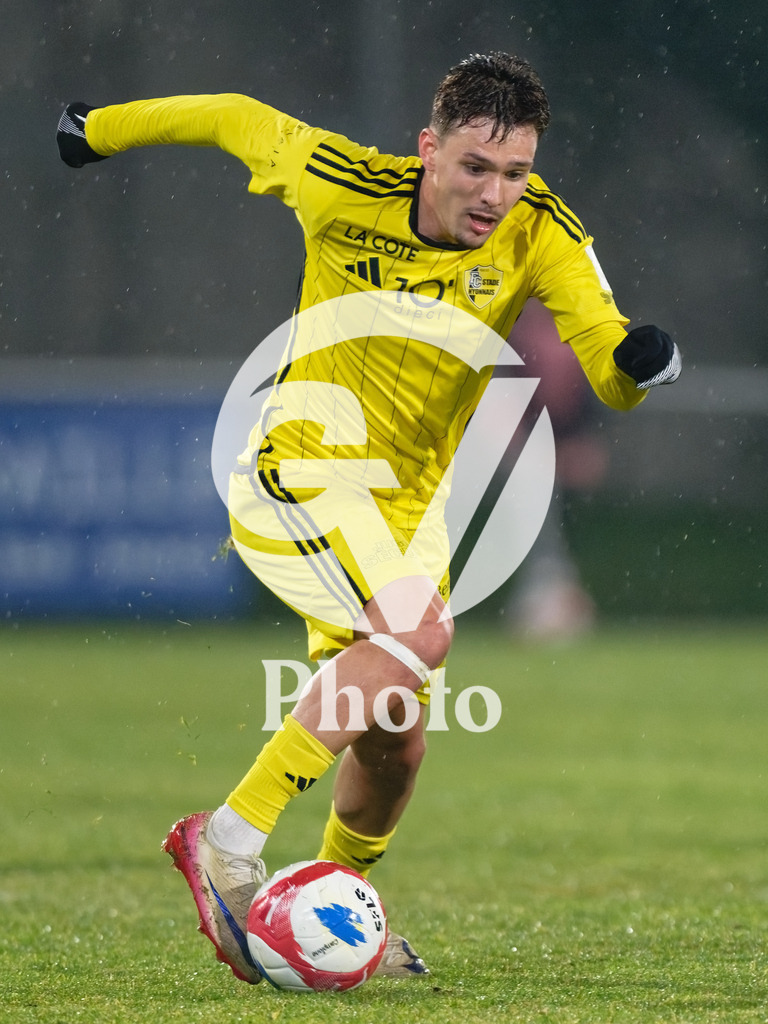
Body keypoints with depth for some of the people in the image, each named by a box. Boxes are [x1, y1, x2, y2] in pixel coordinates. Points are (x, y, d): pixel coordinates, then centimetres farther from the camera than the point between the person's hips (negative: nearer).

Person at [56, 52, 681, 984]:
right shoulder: (344, 188, -18)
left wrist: (637, 361, -44)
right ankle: (230, 840, -29)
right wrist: (103, 128, 13)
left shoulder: (539, 234, -12)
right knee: (418, 630, -31)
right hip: (302, 466, -5)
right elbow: (237, 119, -1)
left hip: (406, 502, 5)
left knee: (394, 742, 13)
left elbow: (611, 374, -20)